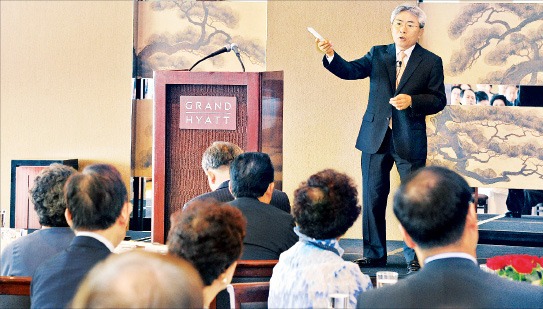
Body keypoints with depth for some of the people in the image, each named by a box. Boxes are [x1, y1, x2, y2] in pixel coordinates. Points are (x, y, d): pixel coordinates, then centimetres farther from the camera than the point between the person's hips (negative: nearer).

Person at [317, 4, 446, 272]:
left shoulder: (430, 62, 1)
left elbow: (438, 100, -1)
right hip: (375, 138, 3)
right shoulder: (378, 55, 9)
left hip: (410, 141, -3)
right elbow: (350, 71, -5)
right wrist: (330, 55, -23)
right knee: (372, 198, 8)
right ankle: (374, 254, 19)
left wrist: (412, 101, -18)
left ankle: (414, 258, 10)